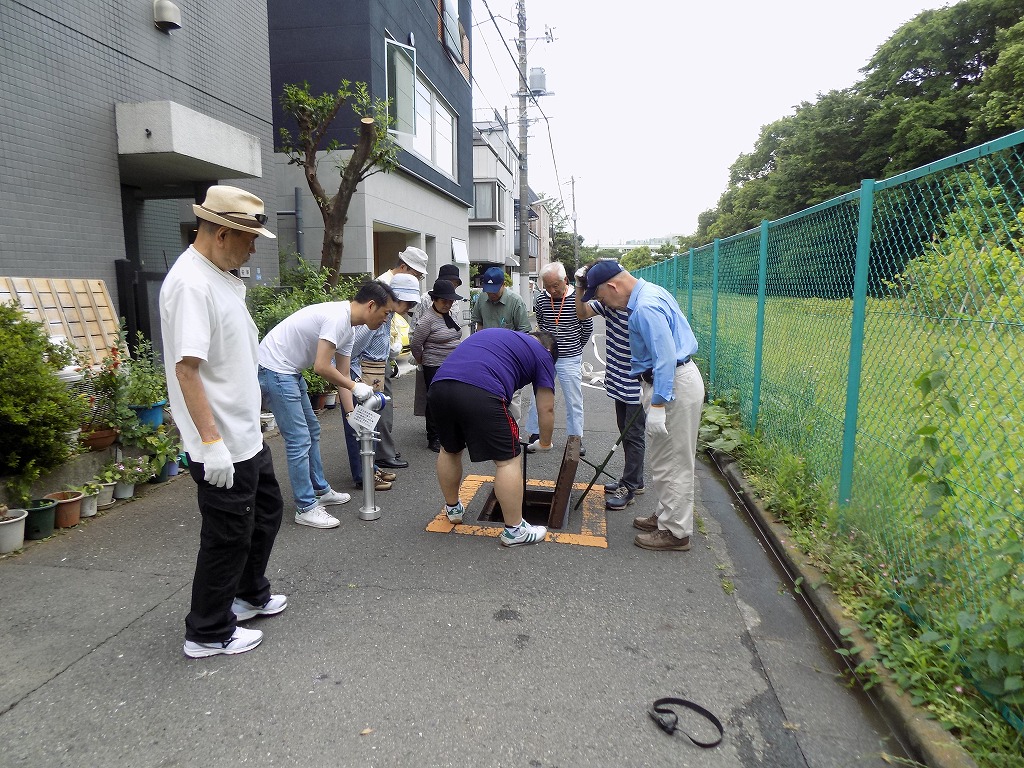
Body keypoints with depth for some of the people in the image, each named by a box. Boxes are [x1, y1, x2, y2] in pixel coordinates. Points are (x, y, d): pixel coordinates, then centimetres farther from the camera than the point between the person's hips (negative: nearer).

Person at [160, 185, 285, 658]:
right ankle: (207, 633, 24)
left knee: (266, 513, 23)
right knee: (228, 537, 4)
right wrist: (212, 442, -27)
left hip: (246, 436, 10)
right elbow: (187, 368, -26)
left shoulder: (222, 276, 11)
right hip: (222, 446, -10)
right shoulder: (190, 283, -21)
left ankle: (250, 595, 43)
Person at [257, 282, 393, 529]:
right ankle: (306, 509, 2)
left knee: (312, 430, 19)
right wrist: (355, 387, -15)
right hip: (274, 369, -11)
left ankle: (321, 491, 31)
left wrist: (352, 412, 6)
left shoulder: (348, 327, 8)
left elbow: (342, 374, 12)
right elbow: (321, 367, -28)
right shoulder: (337, 317, -24)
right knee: (299, 440, -8)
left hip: (289, 370, 11)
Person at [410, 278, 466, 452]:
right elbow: (415, 343, -10)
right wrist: (421, 360, 4)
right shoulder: (428, 319, -14)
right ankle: (433, 439, 13)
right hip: (435, 367, -7)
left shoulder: (450, 316, 10)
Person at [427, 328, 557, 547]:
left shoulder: (491, 333, 37)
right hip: (480, 393, -7)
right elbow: (546, 408, 20)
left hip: (438, 386, 7)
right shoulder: (542, 354, 20)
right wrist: (545, 444, 36)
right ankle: (514, 530, 15)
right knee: (507, 460, 7)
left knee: (449, 450, 27)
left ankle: (453, 509, 43)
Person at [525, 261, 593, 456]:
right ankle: (535, 434, 23)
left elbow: (588, 327, 2)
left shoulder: (578, 298, -12)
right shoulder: (540, 299, -4)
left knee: (574, 401, 8)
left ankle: (576, 438, 21)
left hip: (570, 359, -2)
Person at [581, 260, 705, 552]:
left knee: (672, 462, -1)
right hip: (671, 380, 11)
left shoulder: (646, 307, -22)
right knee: (664, 459, 20)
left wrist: (657, 406, -26)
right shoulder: (649, 292, 12)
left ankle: (675, 532, 11)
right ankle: (667, 515, 33)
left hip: (673, 385, -11)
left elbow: (666, 357, -28)